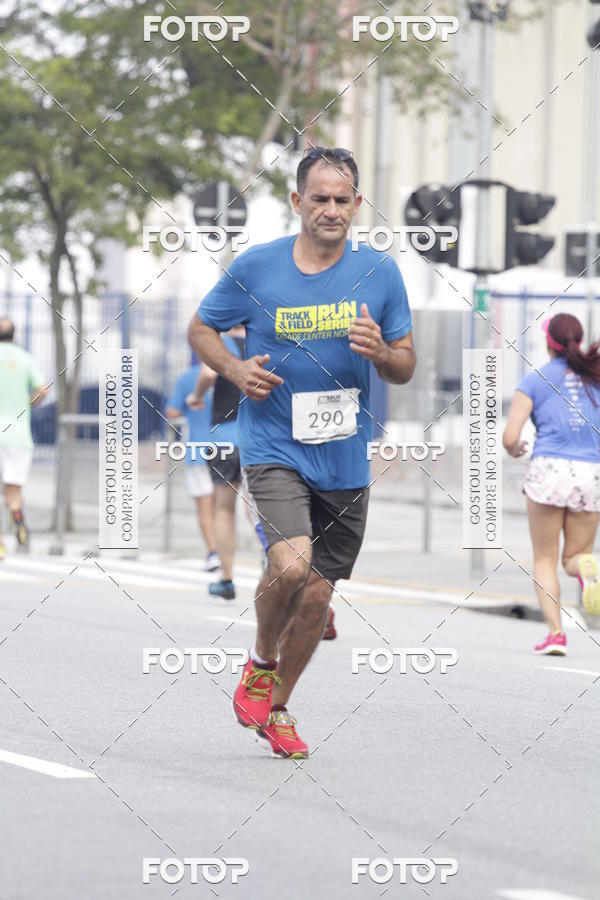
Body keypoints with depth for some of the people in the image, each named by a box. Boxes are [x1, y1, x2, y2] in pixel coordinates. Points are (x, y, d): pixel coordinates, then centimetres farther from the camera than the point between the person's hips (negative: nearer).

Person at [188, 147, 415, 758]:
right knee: (290, 565, -25)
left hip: (345, 460, 3)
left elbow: (406, 368, 8)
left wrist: (380, 352, -16)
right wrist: (235, 370, -10)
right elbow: (200, 329, 9)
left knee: (317, 595, 8)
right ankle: (260, 662, 5)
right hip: (273, 449, -3)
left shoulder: (380, 273, 1)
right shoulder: (255, 267, -5)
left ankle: (276, 711, 29)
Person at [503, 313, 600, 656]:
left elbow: (510, 437, -2)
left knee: (545, 559, 10)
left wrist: (515, 449, 20)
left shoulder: (535, 380, 2)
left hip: (548, 470, -2)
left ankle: (556, 631, -7)